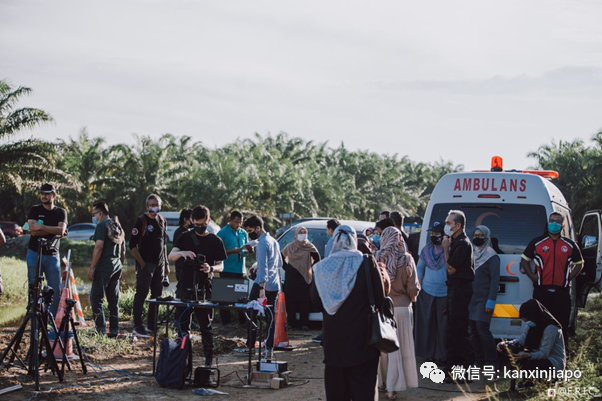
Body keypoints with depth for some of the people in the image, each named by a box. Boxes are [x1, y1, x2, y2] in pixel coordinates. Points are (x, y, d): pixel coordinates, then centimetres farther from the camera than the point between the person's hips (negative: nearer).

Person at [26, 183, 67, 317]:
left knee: (56, 291, -3)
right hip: (34, 254, -1)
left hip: (52, 255, 1)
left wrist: (41, 227, -14)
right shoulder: (35, 210, 4)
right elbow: (33, 231, -11)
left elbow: (61, 231, -11)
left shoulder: (61, 212, 6)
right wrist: (53, 230, -10)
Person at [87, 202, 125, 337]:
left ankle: (101, 329, -12)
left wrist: (91, 268, -16)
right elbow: (123, 250, 22)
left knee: (96, 298, -5)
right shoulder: (118, 226, 18)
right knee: (114, 300, 10)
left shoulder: (102, 225, -8)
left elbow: (98, 247, -17)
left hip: (104, 267, -8)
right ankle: (114, 330, 9)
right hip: (116, 267, 8)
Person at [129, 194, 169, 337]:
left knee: (157, 295, 9)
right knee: (141, 294, -6)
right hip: (146, 265, -7)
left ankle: (152, 325, 18)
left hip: (159, 265, 7)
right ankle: (138, 326, -3)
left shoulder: (161, 221, 12)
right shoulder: (141, 221, -8)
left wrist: (166, 263, 17)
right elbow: (132, 245, -10)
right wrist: (142, 263, -15)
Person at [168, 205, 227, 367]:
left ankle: (209, 359, 4)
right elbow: (171, 256, -1)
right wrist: (182, 253, -24)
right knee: (182, 325, 4)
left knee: (206, 325, 1)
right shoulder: (185, 238, 8)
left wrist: (211, 268, -19)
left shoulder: (215, 241, 4)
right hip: (184, 287, 2)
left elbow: (221, 266, 4)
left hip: (204, 289, -2)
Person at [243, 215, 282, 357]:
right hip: (275, 286, 8)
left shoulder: (262, 243, -13)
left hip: (262, 285, -8)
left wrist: (262, 288, -29)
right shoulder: (274, 241, 15)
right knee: (270, 316, 6)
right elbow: (280, 263, 26)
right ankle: (269, 348, 4)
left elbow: (263, 267, -23)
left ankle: (250, 345, 1)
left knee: (251, 314, 1)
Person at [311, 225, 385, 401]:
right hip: (362, 339, -2)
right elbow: (380, 298, -7)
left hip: (334, 338, 2)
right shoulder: (367, 263, -8)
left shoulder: (323, 267, -2)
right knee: (363, 386, 2)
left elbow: (315, 299, 7)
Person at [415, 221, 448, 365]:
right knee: (427, 324, 9)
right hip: (427, 293, 4)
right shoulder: (426, 250, 7)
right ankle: (429, 353, 21)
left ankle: (442, 355, 12)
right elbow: (419, 268, 15)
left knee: (443, 325, 2)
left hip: (444, 294, -4)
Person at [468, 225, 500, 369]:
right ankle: (479, 362, 11)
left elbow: (495, 280, -10)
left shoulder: (491, 256, -5)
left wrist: (491, 301, -17)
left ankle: (491, 363, -5)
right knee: (473, 330, 6)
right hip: (471, 298, 7)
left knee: (482, 329, -12)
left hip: (484, 299, -7)